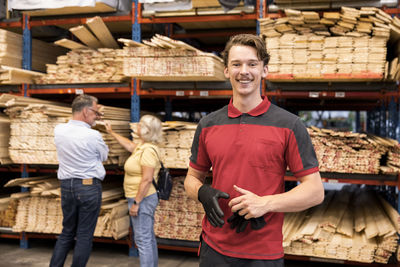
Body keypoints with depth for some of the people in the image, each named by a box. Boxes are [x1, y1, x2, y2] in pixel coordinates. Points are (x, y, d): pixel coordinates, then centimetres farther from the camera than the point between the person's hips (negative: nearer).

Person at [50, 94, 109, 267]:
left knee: (67, 232, 18)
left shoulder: (59, 130, 0)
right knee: (85, 235, 5)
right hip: (89, 187, -5)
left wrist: (90, 121, 18)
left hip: (66, 186, 6)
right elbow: (104, 156, 3)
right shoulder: (93, 136, -15)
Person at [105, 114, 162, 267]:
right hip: (144, 199, 10)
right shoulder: (141, 145, 10)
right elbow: (129, 145, 31)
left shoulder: (148, 150, -21)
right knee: (149, 238, 17)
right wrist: (111, 133, 38)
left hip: (142, 199, -10)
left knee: (143, 239, -5)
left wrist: (136, 203, -21)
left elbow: (147, 179, -25)